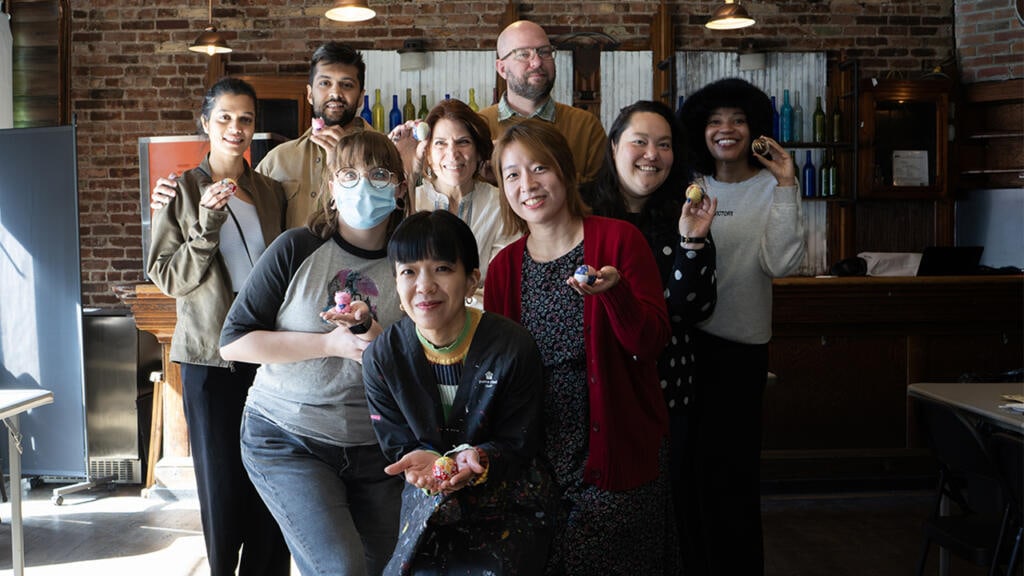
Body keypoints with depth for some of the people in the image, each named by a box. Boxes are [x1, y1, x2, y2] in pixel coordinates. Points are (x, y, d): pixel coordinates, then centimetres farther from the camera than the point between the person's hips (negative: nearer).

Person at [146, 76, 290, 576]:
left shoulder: (271, 192, 11)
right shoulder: (183, 190, 1)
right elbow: (167, 277, -4)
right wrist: (207, 223, -17)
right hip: (210, 356, -3)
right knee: (221, 477, 2)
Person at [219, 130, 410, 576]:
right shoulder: (296, 249, -8)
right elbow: (234, 341, -10)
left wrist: (375, 339, -17)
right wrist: (332, 344, -17)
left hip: (374, 452, 4)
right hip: (287, 440, -3)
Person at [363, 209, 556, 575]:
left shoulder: (513, 347, -15)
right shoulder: (381, 358, -8)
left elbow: (518, 444, -7)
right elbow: (397, 445, 0)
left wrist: (477, 459, -28)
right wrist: (422, 462, -24)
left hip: (510, 503, -2)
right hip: (427, 502, 2)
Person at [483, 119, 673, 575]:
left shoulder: (618, 239, -5)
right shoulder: (504, 266, 7)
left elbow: (651, 343, -11)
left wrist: (613, 291, -28)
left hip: (615, 451, -3)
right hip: (540, 460, 4)